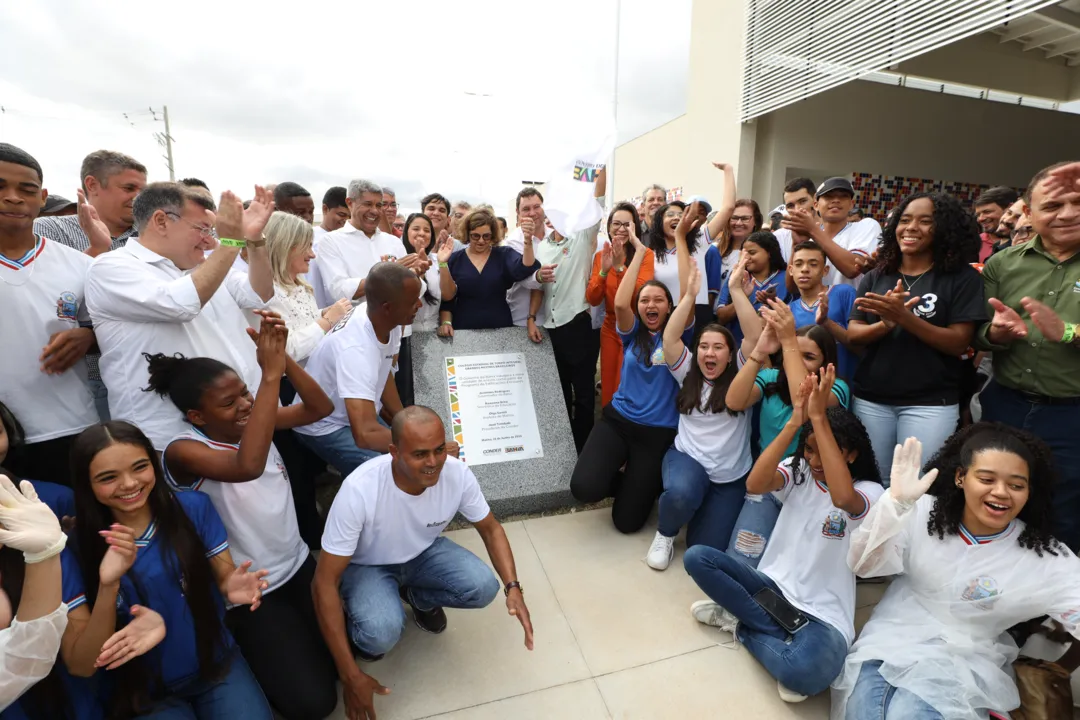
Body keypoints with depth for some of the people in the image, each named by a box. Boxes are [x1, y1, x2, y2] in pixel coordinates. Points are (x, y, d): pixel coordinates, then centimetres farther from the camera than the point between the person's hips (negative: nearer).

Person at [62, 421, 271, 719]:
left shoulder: (193, 507, -11)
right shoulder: (74, 550, -12)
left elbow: (224, 576, -3)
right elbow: (80, 666, -13)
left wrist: (233, 586, -28)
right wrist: (108, 584, -29)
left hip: (217, 666, 1)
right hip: (142, 692, -1)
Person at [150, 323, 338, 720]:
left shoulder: (256, 419, -5)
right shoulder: (183, 452, -22)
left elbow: (321, 408, -11)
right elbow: (247, 467, -44)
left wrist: (284, 358, -26)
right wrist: (271, 374, -45)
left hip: (299, 566, 6)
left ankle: (291, 635, 30)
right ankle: (243, 649, 20)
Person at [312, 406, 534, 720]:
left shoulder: (458, 474, -26)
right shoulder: (359, 490, -36)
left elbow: (490, 528, -8)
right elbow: (325, 582, -27)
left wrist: (512, 587, -24)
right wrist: (350, 675, -27)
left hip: (425, 552, 3)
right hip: (366, 566, -3)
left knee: (483, 587, -21)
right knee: (382, 633, -31)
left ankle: (419, 597, 12)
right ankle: (361, 626, 8)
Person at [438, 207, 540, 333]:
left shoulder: (504, 254, 2)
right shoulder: (455, 259, 4)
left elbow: (524, 271, -18)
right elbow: (446, 298, 5)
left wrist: (528, 242, -31)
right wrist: (446, 322, -7)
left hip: (500, 329, 0)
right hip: (463, 330, 0)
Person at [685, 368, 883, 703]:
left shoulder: (869, 492, -9)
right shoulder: (798, 471, 1)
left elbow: (842, 497, -37)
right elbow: (754, 484, -23)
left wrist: (819, 418, -38)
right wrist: (795, 422, -28)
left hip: (823, 616, -4)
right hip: (772, 587, 4)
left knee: (802, 671, -37)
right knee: (696, 558, -18)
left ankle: (741, 623, -5)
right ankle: (790, 642, -10)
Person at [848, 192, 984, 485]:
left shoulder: (961, 277, -1)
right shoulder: (876, 276, 7)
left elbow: (959, 343, -9)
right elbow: (852, 335, 0)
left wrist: (904, 317, -22)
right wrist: (885, 324, -20)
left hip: (930, 403, -2)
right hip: (870, 399, 3)